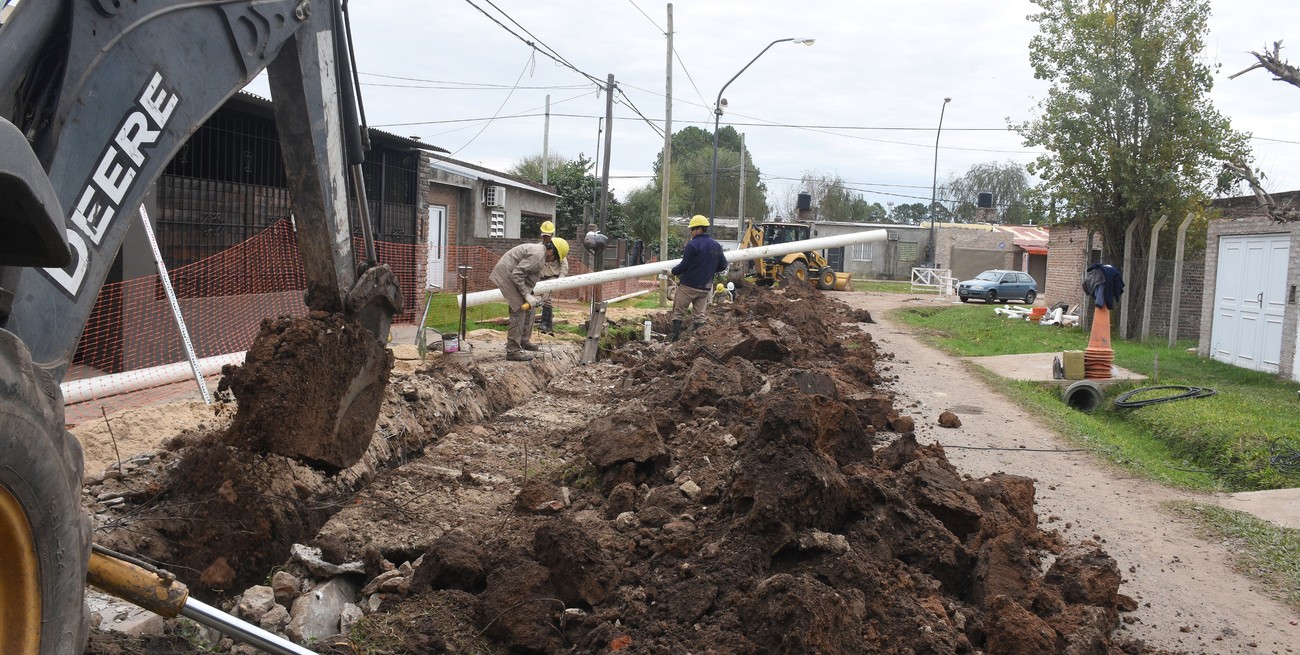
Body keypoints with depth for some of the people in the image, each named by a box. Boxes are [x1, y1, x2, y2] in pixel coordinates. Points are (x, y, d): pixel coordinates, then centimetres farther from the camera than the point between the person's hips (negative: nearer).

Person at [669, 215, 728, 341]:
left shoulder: (692, 245, -14)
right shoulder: (716, 246, 6)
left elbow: (684, 265, -13)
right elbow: (723, 265, 13)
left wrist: (672, 271, 4)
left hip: (689, 285, -5)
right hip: (705, 287, 5)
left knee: (678, 312, 6)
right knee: (699, 315, 9)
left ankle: (674, 337, 6)